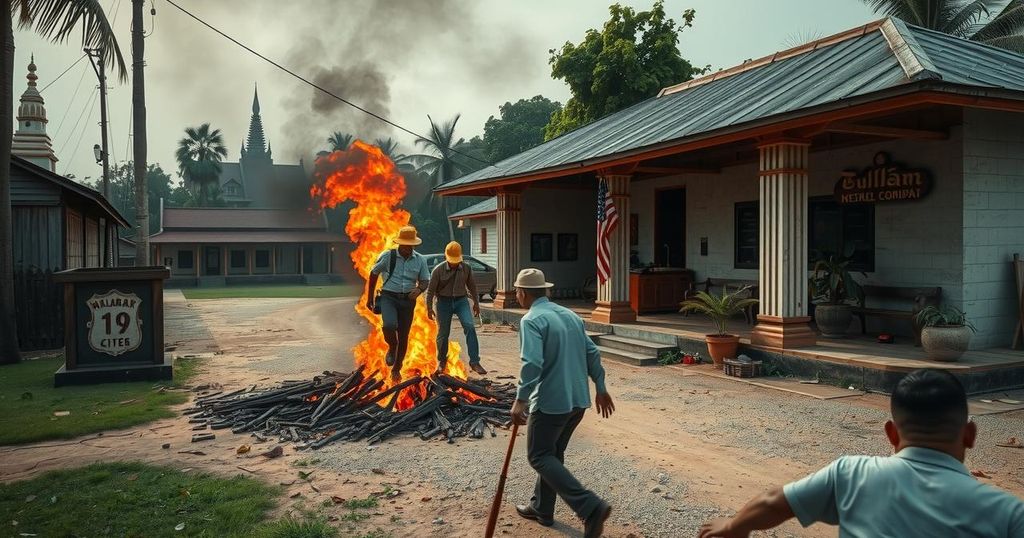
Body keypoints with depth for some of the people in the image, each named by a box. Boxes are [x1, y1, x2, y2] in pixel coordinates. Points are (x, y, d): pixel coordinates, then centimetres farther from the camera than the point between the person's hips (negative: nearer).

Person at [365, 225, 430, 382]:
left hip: (407, 300, 2)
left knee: (403, 337, 7)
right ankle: (392, 347, 6)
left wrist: (418, 289, -18)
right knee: (389, 325, -29)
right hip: (388, 297, -2)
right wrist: (369, 297, 11)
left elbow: (424, 281, 7)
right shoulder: (387, 256, -7)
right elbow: (374, 274, 7)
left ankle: (396, 369, 29)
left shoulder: (420, 260, -1)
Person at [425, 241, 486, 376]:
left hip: (461, 301, 1)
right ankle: (441, 361, 29)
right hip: (444, 302, -1)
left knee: (470, 327, -18)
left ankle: (474, 362, -15)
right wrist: (429, 308, -5)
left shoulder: (466, 269, -2)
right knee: (443, 333, 6)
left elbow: (472, 286, 10)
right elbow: (431, 290, -5)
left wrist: (476, 303, 14)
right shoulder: (438, 270, -10)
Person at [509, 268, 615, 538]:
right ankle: (541, 508, 31)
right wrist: (601, 388, 18)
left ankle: (590, 507, -10)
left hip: (550, 401, -8)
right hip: (578, 399, 8)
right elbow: (592, 353, 12)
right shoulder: (570, 315, 12)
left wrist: (520, 400, -21)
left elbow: (532, 363, -24)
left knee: (540, 456, 2)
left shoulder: (531, 320, -12)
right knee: (553, 453, 21)